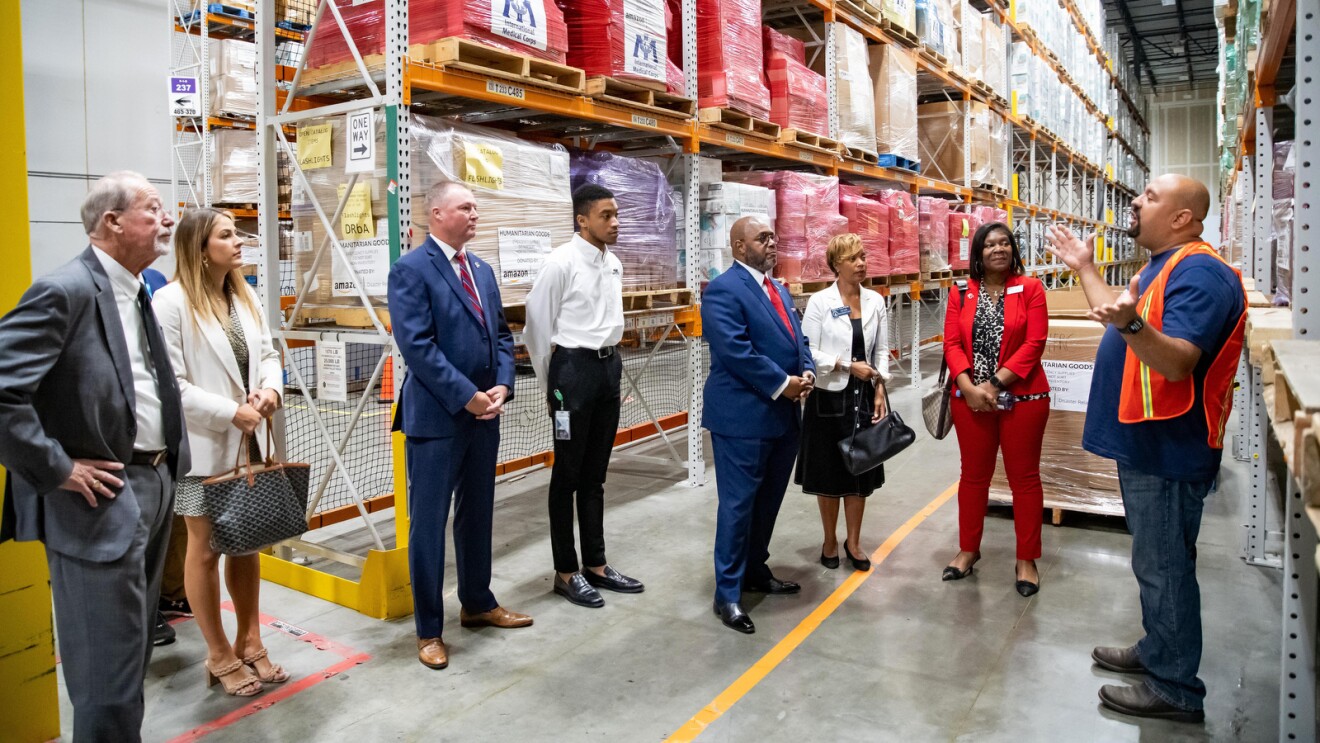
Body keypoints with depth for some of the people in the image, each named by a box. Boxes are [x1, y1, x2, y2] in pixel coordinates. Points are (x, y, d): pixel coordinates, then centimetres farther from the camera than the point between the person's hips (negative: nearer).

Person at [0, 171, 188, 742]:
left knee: (132, 652, 21)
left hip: (153, 487, 9)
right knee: (109, 667, 1)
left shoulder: (138, 292, 11)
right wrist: (57, 471, -18)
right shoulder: (65, 291, -16)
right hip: (100, 500, -9)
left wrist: (168, 462, 13)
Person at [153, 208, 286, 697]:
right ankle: (220, 656, 22)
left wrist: (270, 387, -10)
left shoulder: (245, 296, 8)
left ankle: (250, 643, 29)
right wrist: (231, 412, -20)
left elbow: (267, 352, 11)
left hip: (249, 441, 7)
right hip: (203, 446, -6)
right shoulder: (172, 301, -14)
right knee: (205, 548, 8)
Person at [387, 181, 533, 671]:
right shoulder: (411, 269, -10)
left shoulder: (481, 270, 13)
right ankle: (428, 630, 18)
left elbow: (501, 334, 13)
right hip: (436, 418, -7)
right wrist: (466, 396, -18)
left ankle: (478, 604, 36)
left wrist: (502, 385, -4)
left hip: (483, 414, 7)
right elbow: (417, 345, -18)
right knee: (428, 524, 4)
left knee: (477, 515, 18)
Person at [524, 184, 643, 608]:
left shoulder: (614, 264, 9)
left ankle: (596, 565, 26)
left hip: (609, 367, 7)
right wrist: (550, 384, 0)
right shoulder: (561, 262, -11)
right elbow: (537, 325, -6)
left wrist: (608, 361, 16)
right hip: (574, 368, -6)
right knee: (568, 475, 4)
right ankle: (566, 572, 17)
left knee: (595, 474, 14)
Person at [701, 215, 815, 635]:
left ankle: (756, 572, 33)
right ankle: (728, 593, 8)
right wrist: (782, 385, -18)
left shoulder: (778, 289, 17)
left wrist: (807, 373, -3)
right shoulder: (723, 290, -12)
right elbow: (735, 350, -21)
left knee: (768, 501, 17)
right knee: (739, 504, -2)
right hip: (743, 416, -9)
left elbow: (797, 338, 17)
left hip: (784, 414, 9)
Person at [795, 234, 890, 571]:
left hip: (864, 397, 3)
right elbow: (809, 352, -10)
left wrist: (879, 390, -3)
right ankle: (830, 541, 25)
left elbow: (881, 350, 6)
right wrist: (849, 366, -15)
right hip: (829, 398, -3)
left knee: (861, 470, 9)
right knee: (828, 472, 7)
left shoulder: (875, 301, 4)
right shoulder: (819, 301, -8)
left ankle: (853, 541, 26)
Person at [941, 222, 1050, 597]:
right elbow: (952, 343, -1)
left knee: (1024, 477, 7)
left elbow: (1034, 343, -10)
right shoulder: (961, 294, 5)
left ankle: (1026, 559, 19)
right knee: (973, 475, 13)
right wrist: (969, 387, -15)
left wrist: (995, 384, -16)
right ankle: (968, 549, 28)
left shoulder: (1030, 288, -2)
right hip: (970, 399, 2)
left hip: (1022, 398, -2)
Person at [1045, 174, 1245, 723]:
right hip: (1145, 443, 11)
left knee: (1164, 567, 0)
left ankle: (1175, 689, 13)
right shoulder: (1164, 265, 14)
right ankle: (1157, 650, 36)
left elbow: (1178, 361, -31)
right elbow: (1122, 317, 27)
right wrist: (1084, 269, 28)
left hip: (1168, 451, -11)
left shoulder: (1199, 272, -19)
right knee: (1156, 561, 21)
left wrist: (1130, 324, -49)